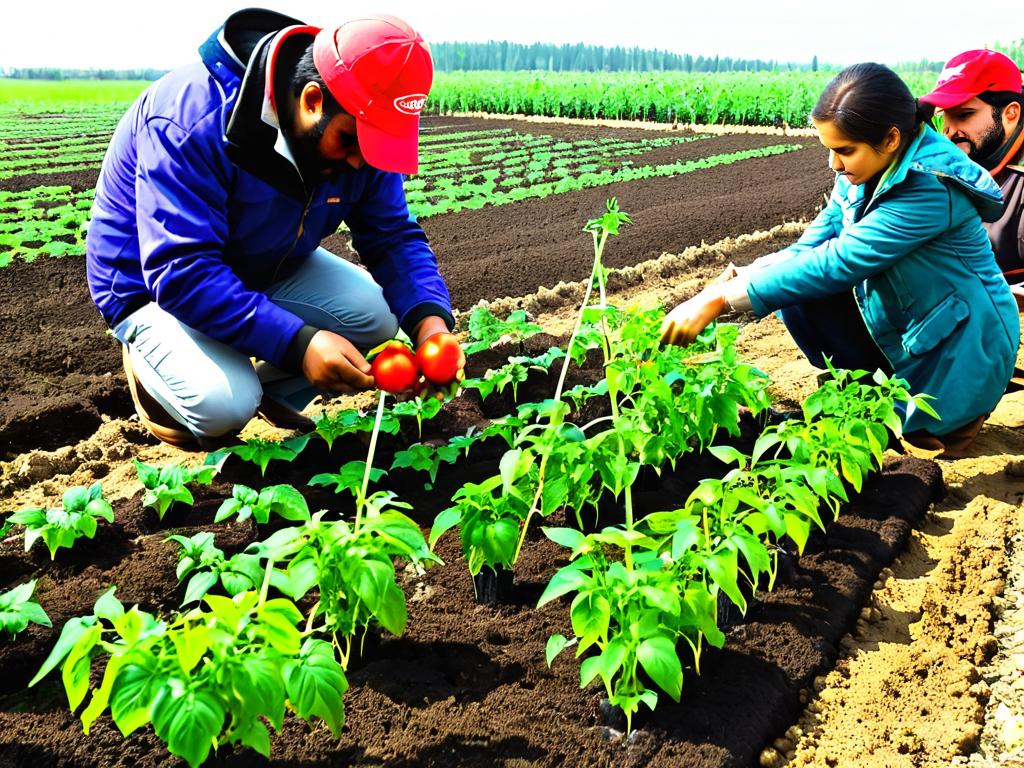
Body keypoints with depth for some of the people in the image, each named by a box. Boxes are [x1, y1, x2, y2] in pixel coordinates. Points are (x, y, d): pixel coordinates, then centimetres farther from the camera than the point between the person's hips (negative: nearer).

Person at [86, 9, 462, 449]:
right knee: (223, 405, -30)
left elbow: (394, 236, -10)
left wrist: (430, 319, -31)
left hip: (267, 268, 6)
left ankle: (273, 393, 10)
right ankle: (146, 354, 5)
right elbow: (182, 273, -39)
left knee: (376, 315, -15)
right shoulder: (195, 118, -35)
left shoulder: (358, 128, -15)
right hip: (152, 285, -6)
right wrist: (299, 343, -46)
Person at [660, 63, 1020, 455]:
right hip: (900, 332, 7)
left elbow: (836, 262, -36)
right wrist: (744, 276, -27)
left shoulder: (932, 187, -31)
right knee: (800, 292, -11)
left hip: (960, 347, -7)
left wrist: (720, 299, -39)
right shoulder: (862, 172, -6)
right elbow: (811, 248, -7)